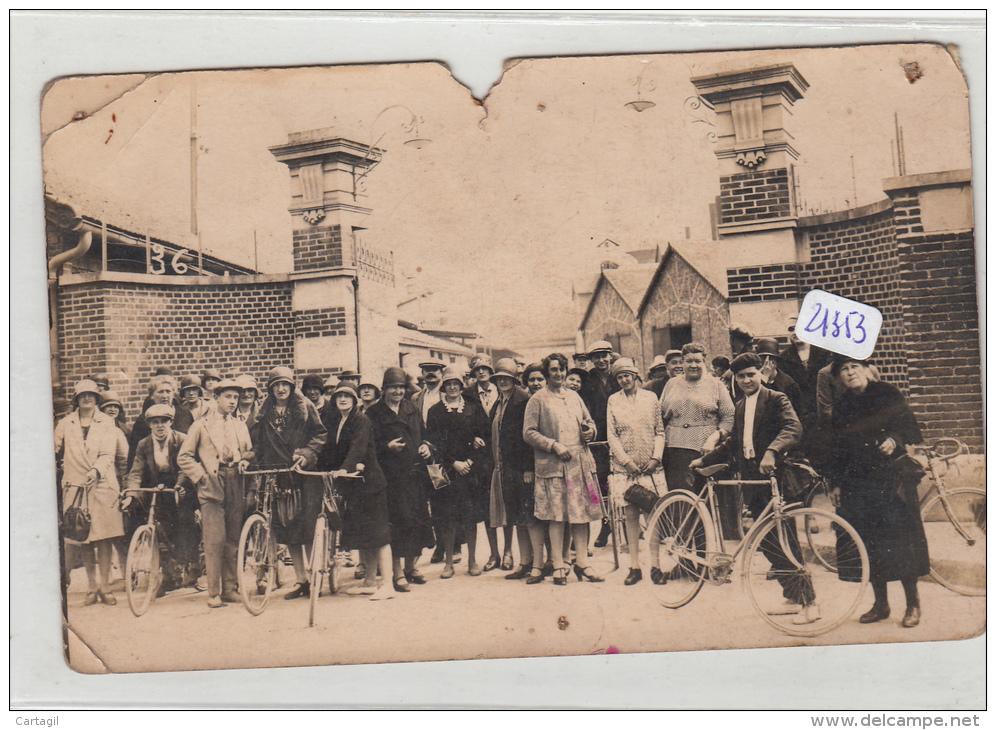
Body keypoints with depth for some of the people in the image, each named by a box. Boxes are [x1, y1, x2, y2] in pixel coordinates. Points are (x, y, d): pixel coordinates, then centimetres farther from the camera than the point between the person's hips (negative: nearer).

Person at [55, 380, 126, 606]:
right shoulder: (64, 424, 12)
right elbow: (55, 451, 16)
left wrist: (97, 469, -22)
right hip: (76, 486, 1)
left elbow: (107, 453, -5)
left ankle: (105, 587, 3)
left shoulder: (106, 423, 7)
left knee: (104, 538, -5)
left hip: (102, 485, -1)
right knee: (84, 539, 2)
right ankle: (92, 588, 11)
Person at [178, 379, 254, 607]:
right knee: (215, 540, -9)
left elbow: (250, 451, 24)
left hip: (236, 488, 4)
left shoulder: (240, 426, 19)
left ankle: (230, 588, 12)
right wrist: (201, 475, -6)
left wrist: (244, 461, 2)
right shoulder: (201, 425, 7)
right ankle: (213, 592, -2)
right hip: (211, 487, -4)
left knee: (234, 539, 3)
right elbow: (184, 457, 6)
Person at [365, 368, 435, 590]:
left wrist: (425, 446, 3)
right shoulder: (374, 413, 0)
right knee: (397, 521, -8)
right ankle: (398, 572, 1)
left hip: (416, 472, 5)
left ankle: (411, 566, 21)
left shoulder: (412, 409, 15)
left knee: (418, 518, 6)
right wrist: (387, 447, -18)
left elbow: (422, 435, 23)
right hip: (392, 476, -5)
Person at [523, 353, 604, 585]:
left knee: (582, 513, 4)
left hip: (581, 463, 5)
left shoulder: (574, 397, 19)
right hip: (553, 465, -5)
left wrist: (591, 431, 3)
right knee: (557, 515, -5)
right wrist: (554, 445, -13)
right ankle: (558, 566, 2)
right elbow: (528, 433, -4)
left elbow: (589, 421, 26)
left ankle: (582, 562, 11)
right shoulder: (537, 400, 2)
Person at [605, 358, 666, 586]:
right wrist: (626, 461, -6)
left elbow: (660, 431, 8)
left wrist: (655, 458, -4)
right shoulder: (613, 401, 7)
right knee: (631, 516, 1)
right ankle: (634, 567, 6)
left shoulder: (651, 398, 8)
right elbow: (611, 435, 3)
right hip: (624, 467, 0)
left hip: (651, 466, 0)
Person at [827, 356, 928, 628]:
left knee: (899, 537, -6)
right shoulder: (841, 407, 13)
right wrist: (837, 482, 11)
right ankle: (881, 603, 14)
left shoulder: (887, 394, 1)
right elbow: (839, 449, 17)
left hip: (891, 478, -4)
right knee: (868, 542, 3)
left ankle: (912, 603, 7)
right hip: (858, 481, 4)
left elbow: (908, 426, -4)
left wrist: (894, 440, -23)